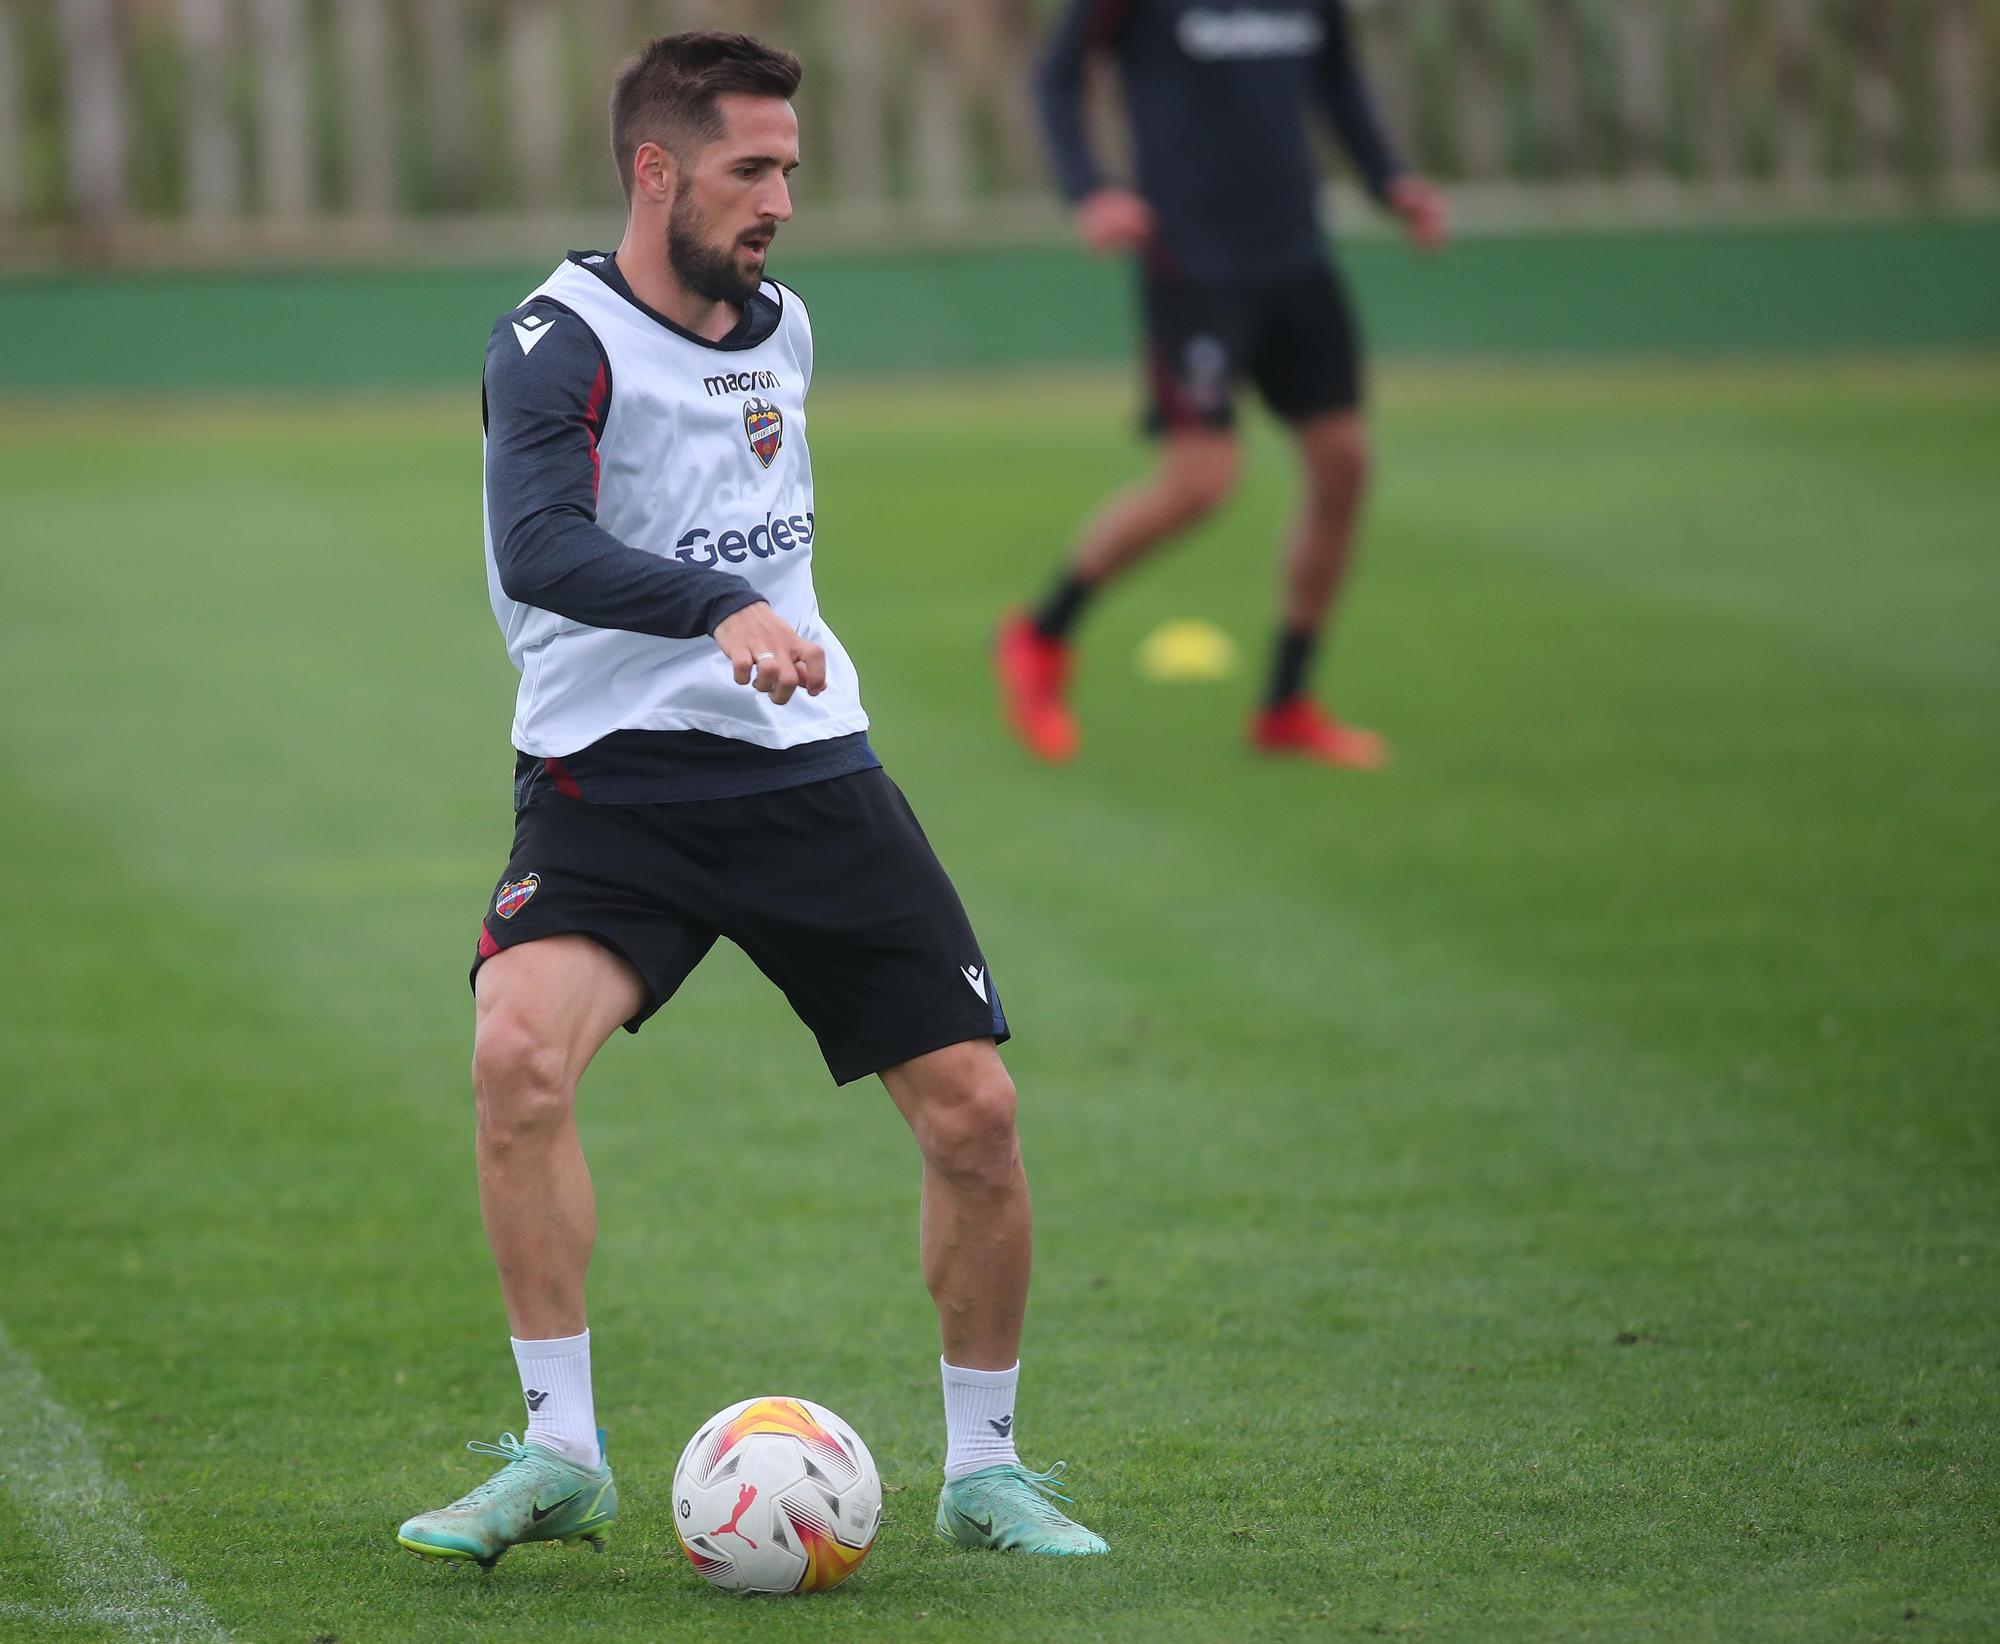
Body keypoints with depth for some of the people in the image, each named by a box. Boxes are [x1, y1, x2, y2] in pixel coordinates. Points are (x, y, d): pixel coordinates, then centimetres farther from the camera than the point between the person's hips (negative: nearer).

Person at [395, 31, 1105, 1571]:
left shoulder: (781, 328, 10)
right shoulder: (557, 345, -12)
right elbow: (539, 549, -30)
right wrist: (724, 612, -44)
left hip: (805, 768, 5)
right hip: (608, 784, -5)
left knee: (975, 1110, -3)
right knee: (519, 1051, -29)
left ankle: (984, 1466, 16)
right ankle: (562, 1456, -16)